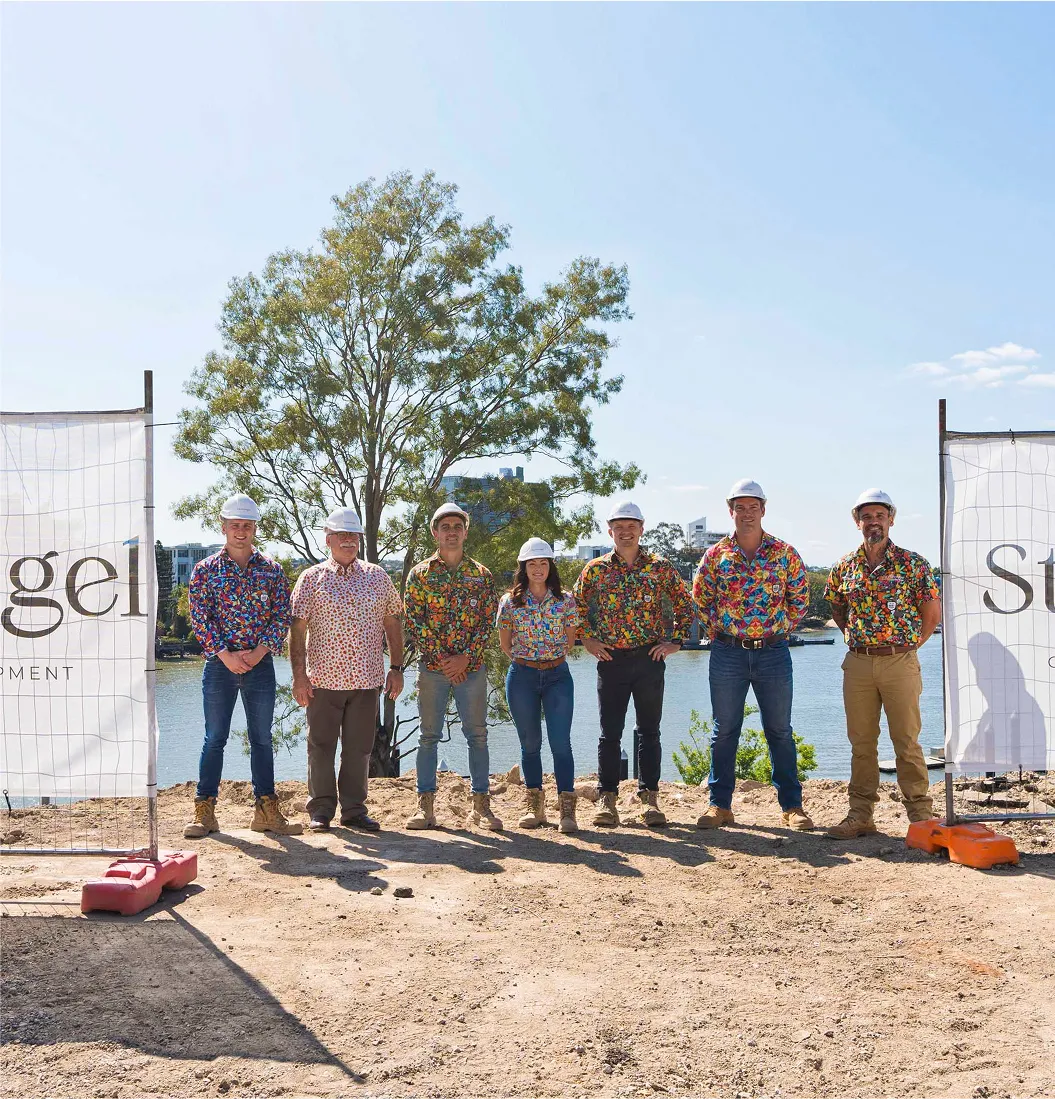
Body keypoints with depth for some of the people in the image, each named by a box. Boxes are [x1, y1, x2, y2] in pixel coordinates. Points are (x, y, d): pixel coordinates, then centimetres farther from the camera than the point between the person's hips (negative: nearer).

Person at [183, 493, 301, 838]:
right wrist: (226, 655, -13)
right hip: (219, 665, -1)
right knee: (214, 739, 3)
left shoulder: (272, 570, 5)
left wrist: (259, 651, -10)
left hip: (260, 665, 1)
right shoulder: (205, 570, 1)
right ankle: (205, 812, 11)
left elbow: (282, 616, 2)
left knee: (262, 739, 7)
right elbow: (199, 618, -4)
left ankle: (266, 810, 14)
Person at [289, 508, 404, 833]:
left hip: (367, 680, 2)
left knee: (359, 748, 8)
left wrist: (396, 668, 6)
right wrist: (299, 675, -8)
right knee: (321, 748, 5)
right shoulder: (311, 578, 3)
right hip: (323, 679, -2)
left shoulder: (378, 577, 10)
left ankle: (354, 810, 19)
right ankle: (321, 810, 18)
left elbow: (393, 623, 12)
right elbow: (297, 628, -1)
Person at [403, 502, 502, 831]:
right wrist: (441, 658, -11)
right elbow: (413, 621, -3)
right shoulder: (420, 573, 3)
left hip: (472, 667, 1)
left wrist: (465, 657, -11)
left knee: (478, 735, 4)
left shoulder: (481, 575, 6)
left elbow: (488, 620, 2)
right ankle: (425, 806, 10)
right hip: (432, 667, -1)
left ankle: (481, 805, 12)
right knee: (428, 736, 4)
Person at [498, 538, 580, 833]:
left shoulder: (565, 601, 2)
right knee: (530, 743, 8)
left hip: (558, 676, 0)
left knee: (561, 742, -7)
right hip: (522, 676, 1)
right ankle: (534, 807, 18)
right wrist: (525, 660, 9)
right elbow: (505, 645, 10)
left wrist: (553, 659, 8)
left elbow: (569, 641, 12)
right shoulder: (509, 601, 1)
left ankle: (567, 810, -5)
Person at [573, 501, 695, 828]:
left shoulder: (660, 567, 2)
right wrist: (588, 640, 4)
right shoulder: (595, 569, 3)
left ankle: (649, 798, 14)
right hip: (611, 659, 0)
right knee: (610, 732, 3)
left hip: (650, 658, 0)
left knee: (649, 731, 6)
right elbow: (576, 607, 12)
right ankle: (607, 798, 10)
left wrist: (675, 641, 3)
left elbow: (685, 605, 9)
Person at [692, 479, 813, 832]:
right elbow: (699, 599, 10)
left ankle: (792, 806, 15)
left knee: (780, 731, 6)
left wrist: (780, 630, 5)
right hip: (727, 654, 1)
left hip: (773, 653, 0)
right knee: (724, 732, 6)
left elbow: (800, 598, 11)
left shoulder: (784, 553, 2)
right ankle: (720, 805, 15)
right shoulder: (715, 555, 2)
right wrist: (717, 633, 5)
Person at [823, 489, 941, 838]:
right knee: (861, 743, 8)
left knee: (907, 742, 2)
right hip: (858, 664, 3)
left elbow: (933, 613, 3)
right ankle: (860, 815, 16)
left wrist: (906, 646, 2)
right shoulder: (844, 567, 7)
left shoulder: (912, 564, -2)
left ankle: (921, 815, 12)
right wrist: (857, 639, 12)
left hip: (900, 663, -3)